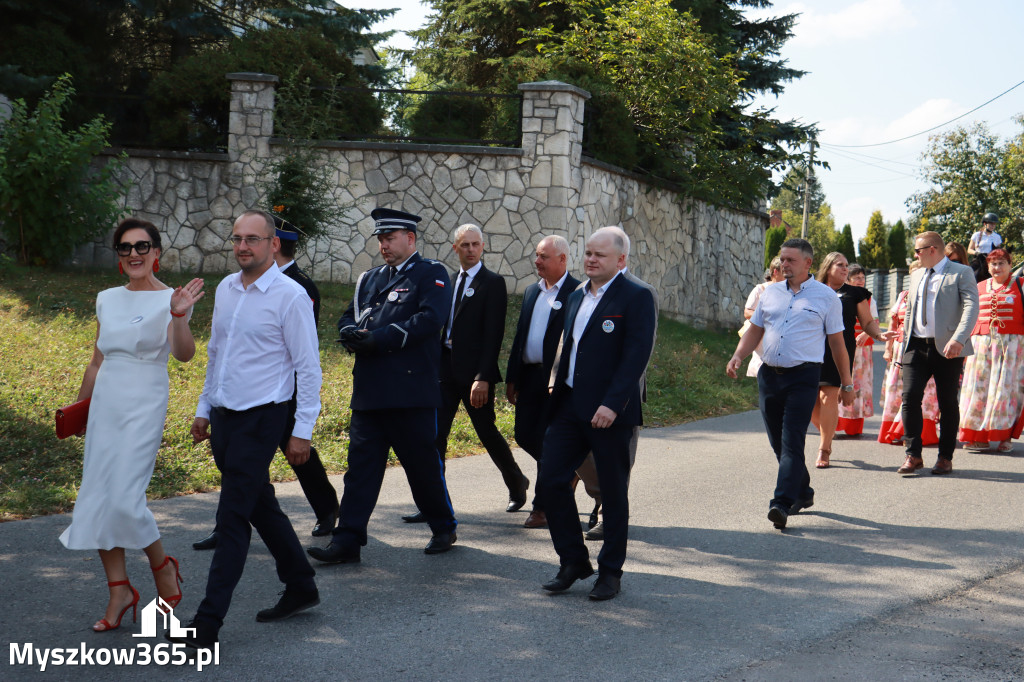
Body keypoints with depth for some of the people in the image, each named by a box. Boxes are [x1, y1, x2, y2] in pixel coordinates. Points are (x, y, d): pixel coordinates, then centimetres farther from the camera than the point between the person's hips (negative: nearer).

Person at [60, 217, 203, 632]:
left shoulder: (169, 301, -6)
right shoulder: (107, 300, 11)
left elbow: (184, 355, -22)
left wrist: (179, 317, -39)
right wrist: (79, 407, 24)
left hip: (144, 407, -6)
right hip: (105, 403, 6)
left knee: (125, 500, -14)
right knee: (96, 500, 3)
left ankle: (163, 568, 12)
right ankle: (119, 591, 14)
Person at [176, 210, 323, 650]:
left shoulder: (290, 296, -12)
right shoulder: (225, 289, 9)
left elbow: (308, 367, -11)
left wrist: (302, 431, -12)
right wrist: (204, 409, 20)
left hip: (261, 419, -7)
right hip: (224, 417, 7)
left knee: (232, 518, -8)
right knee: (261, 507, 16)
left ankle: (207, 625, -5)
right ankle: (300, 589, 32)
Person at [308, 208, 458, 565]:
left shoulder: (431, 274, 0)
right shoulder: (369, 278, 20)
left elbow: (429, 318, -15)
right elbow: (348, 317, 19)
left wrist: (378, 339, -19)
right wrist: (352, 334, -7)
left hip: (412, 389, -5)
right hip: (369, 390, 5)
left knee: (423, 463, 4)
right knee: (361, 462, 1)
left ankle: (444, 528, 25)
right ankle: (347, 541, 1)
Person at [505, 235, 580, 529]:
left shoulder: (577, 293, -9)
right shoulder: (532, 291, 15)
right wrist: (511, 378, 14)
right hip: (529, 377, 8)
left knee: (547, 441, -4)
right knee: (525, 436, 9)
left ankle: (543, 507, 7)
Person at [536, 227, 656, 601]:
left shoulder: (636, 298, -9)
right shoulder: (576, 297, 15)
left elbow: (637, 356, -17)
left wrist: (612, 404, -23)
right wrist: (558, 394, 13)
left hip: (609, 412, -7)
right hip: (570, 406, 7)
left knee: (613, 493, 4)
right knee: (551, 481, 2)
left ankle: (611, 571, 17)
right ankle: (574, 561, 16)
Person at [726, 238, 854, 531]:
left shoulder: (826, 296, 3)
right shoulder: (770, 293, 14)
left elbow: (837, 343, 5)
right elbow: (755, 330, 19)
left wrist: (847, 384, 7)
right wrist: (737, 356, 1)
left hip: (803, 376, -5)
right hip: (769, 375, 5)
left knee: (792, 441, -13)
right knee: (778, 442, 10)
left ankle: (782, 503, -18)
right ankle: (802, 492, 28)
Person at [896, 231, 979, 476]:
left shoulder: (961, 273, -2)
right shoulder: (916, 276, 19)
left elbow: (971, 307, -14)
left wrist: (958, 339, -27)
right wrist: (906, 342, 16)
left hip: (947, 348, -5)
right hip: (917, 346, 5)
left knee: (948, 403, 2)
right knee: (910, 398, -8)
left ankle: (945, 458, 13)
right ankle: (913, 455, -1)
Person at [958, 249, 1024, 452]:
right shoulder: (979, 288, 16)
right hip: (981, 343, 3)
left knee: (1005, 388, -5)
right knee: (979, 388, -2)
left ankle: (1005, 436, -1)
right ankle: (979, 437, 2)